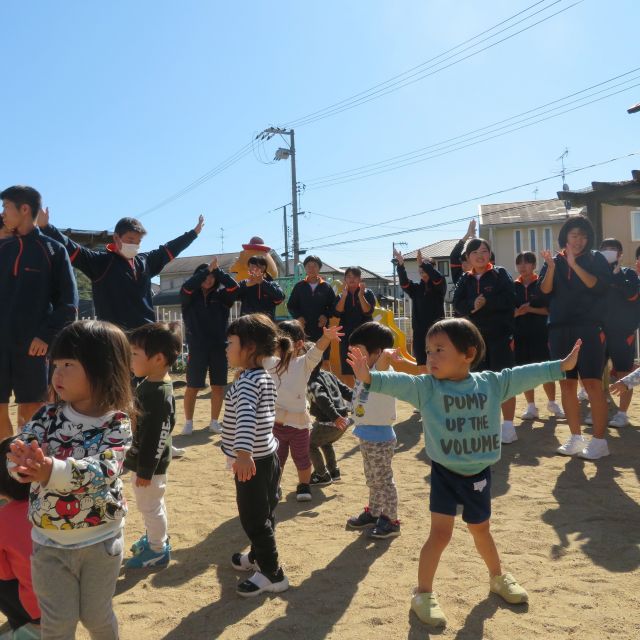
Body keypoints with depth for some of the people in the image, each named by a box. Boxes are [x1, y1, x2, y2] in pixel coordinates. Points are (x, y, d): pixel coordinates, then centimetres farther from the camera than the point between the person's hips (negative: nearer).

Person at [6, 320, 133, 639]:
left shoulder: (117, 424, -17)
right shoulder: (48, 416, -7)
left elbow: (103, 470, -31)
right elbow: (18, 454, -16)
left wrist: (52, 471, -48)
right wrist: (23, 464, -41)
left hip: (101, 540, -2)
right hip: (50, 541, 2)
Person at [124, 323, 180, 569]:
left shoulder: (158, 394, -29)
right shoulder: (150, 384, 2)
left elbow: (155, 436, -26)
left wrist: (146, 470, -20)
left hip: (149, 463, -10)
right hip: (145, 459, 10)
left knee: (150, 506, 8)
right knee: (152, 504, 25)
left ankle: (158, 551, 25)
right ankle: (156, 538, 44)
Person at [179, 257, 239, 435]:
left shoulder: (220, 296, 5)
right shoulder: (190, 298, 1)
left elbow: (233, 287, -12)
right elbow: (186, 287, -20)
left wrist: (217, 270, -13)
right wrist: (206, 269, -17)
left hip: (219, 347, 2)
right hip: (197, 348, -2)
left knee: (218, 386, 7)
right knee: (192, 387, 2)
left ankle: (214, 422, 20)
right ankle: (188, 422, 16)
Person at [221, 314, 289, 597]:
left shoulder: (247, 381, -22)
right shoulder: (266, 378, 8)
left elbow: (246, 416, -40)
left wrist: (243, 452, -53)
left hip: (252, 461, -10)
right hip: (267, 456, 10)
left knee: (254, 518, 2)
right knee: (263, 514, 23)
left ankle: (273, 575, 12)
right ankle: (258, 557, 40)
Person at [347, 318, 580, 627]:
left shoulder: (492, 383, -6)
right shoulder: (426, 387, -15)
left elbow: (524, 375, 0)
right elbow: (400, 383, -30)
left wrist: (560, 367, 3)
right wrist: (370, 378, -47)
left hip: (478, 473, 3)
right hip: (445, 473, -2)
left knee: (481, 530, 21)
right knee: (440, 533, -3)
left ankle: (498, 577, 48)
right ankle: (423, 593, 16)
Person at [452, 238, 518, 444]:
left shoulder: (500, 274, 0)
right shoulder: (465, 279, 10)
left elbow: (510, 299, -13)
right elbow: (458, 304, -3)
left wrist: (485, 303, -15)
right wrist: (472, 305, -21)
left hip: (500, 334, -4)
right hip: (475, 336, 4)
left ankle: (508, 426, 1)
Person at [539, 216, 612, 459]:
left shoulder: (596, 259, 5)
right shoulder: (554, 262, 12)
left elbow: (598, 286, -13)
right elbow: (544, 291, -2)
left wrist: (574, 264, -19)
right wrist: (551, 267, -17)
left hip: (589, 329, -3)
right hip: (559, 330, 4)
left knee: (592, 383, -9)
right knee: (566, 384, 5)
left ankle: (599, 440, -2)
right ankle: (575, 438, 13)